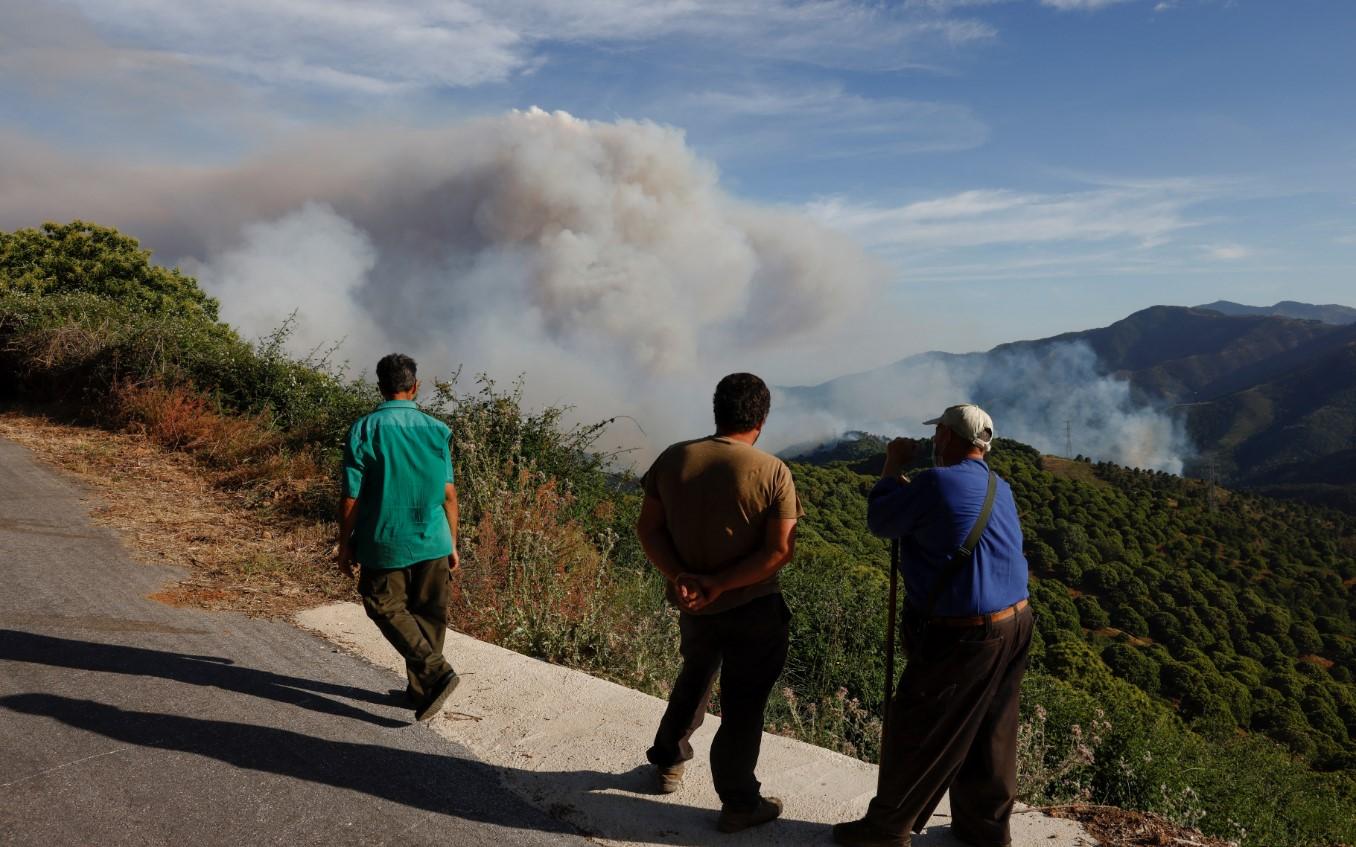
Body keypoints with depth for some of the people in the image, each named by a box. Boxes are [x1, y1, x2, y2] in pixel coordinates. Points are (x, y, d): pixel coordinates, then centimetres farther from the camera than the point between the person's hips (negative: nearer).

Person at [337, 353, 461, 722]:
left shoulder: (364, 430, -9)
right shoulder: (436, 430, -1)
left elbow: (351, 497, -8)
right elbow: (448, 493, 3)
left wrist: (345, 545, 5)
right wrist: (452, 543, 13)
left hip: (384, 542, -3)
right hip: (432, 541, 3)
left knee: (386, 607, 12)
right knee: (429, 614, 14)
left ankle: (435, 671, -5)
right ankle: (420, 690, 23)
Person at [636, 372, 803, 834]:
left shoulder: (673, 459, -6)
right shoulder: (773, 472, -16)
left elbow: (648, 528, -5)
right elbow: (781, 550, -18)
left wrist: (679, 577, -14)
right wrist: (720, 583, -20)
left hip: (693, 603, 4)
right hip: (753, 609, -4)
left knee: (693, 680, 28)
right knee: (742, 703, 10)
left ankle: (668, 762, 44)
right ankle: (739, 803, 22)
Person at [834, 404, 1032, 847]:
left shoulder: (935, 482, -18)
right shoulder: (1001, 489, 9)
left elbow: (880, 522, -5)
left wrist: (893, 467, 5)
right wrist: (906, 485, 18)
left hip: (961, 636, -8)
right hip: (1013, 626, 8)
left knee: (915, 733, 6)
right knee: (988, 734, 19)